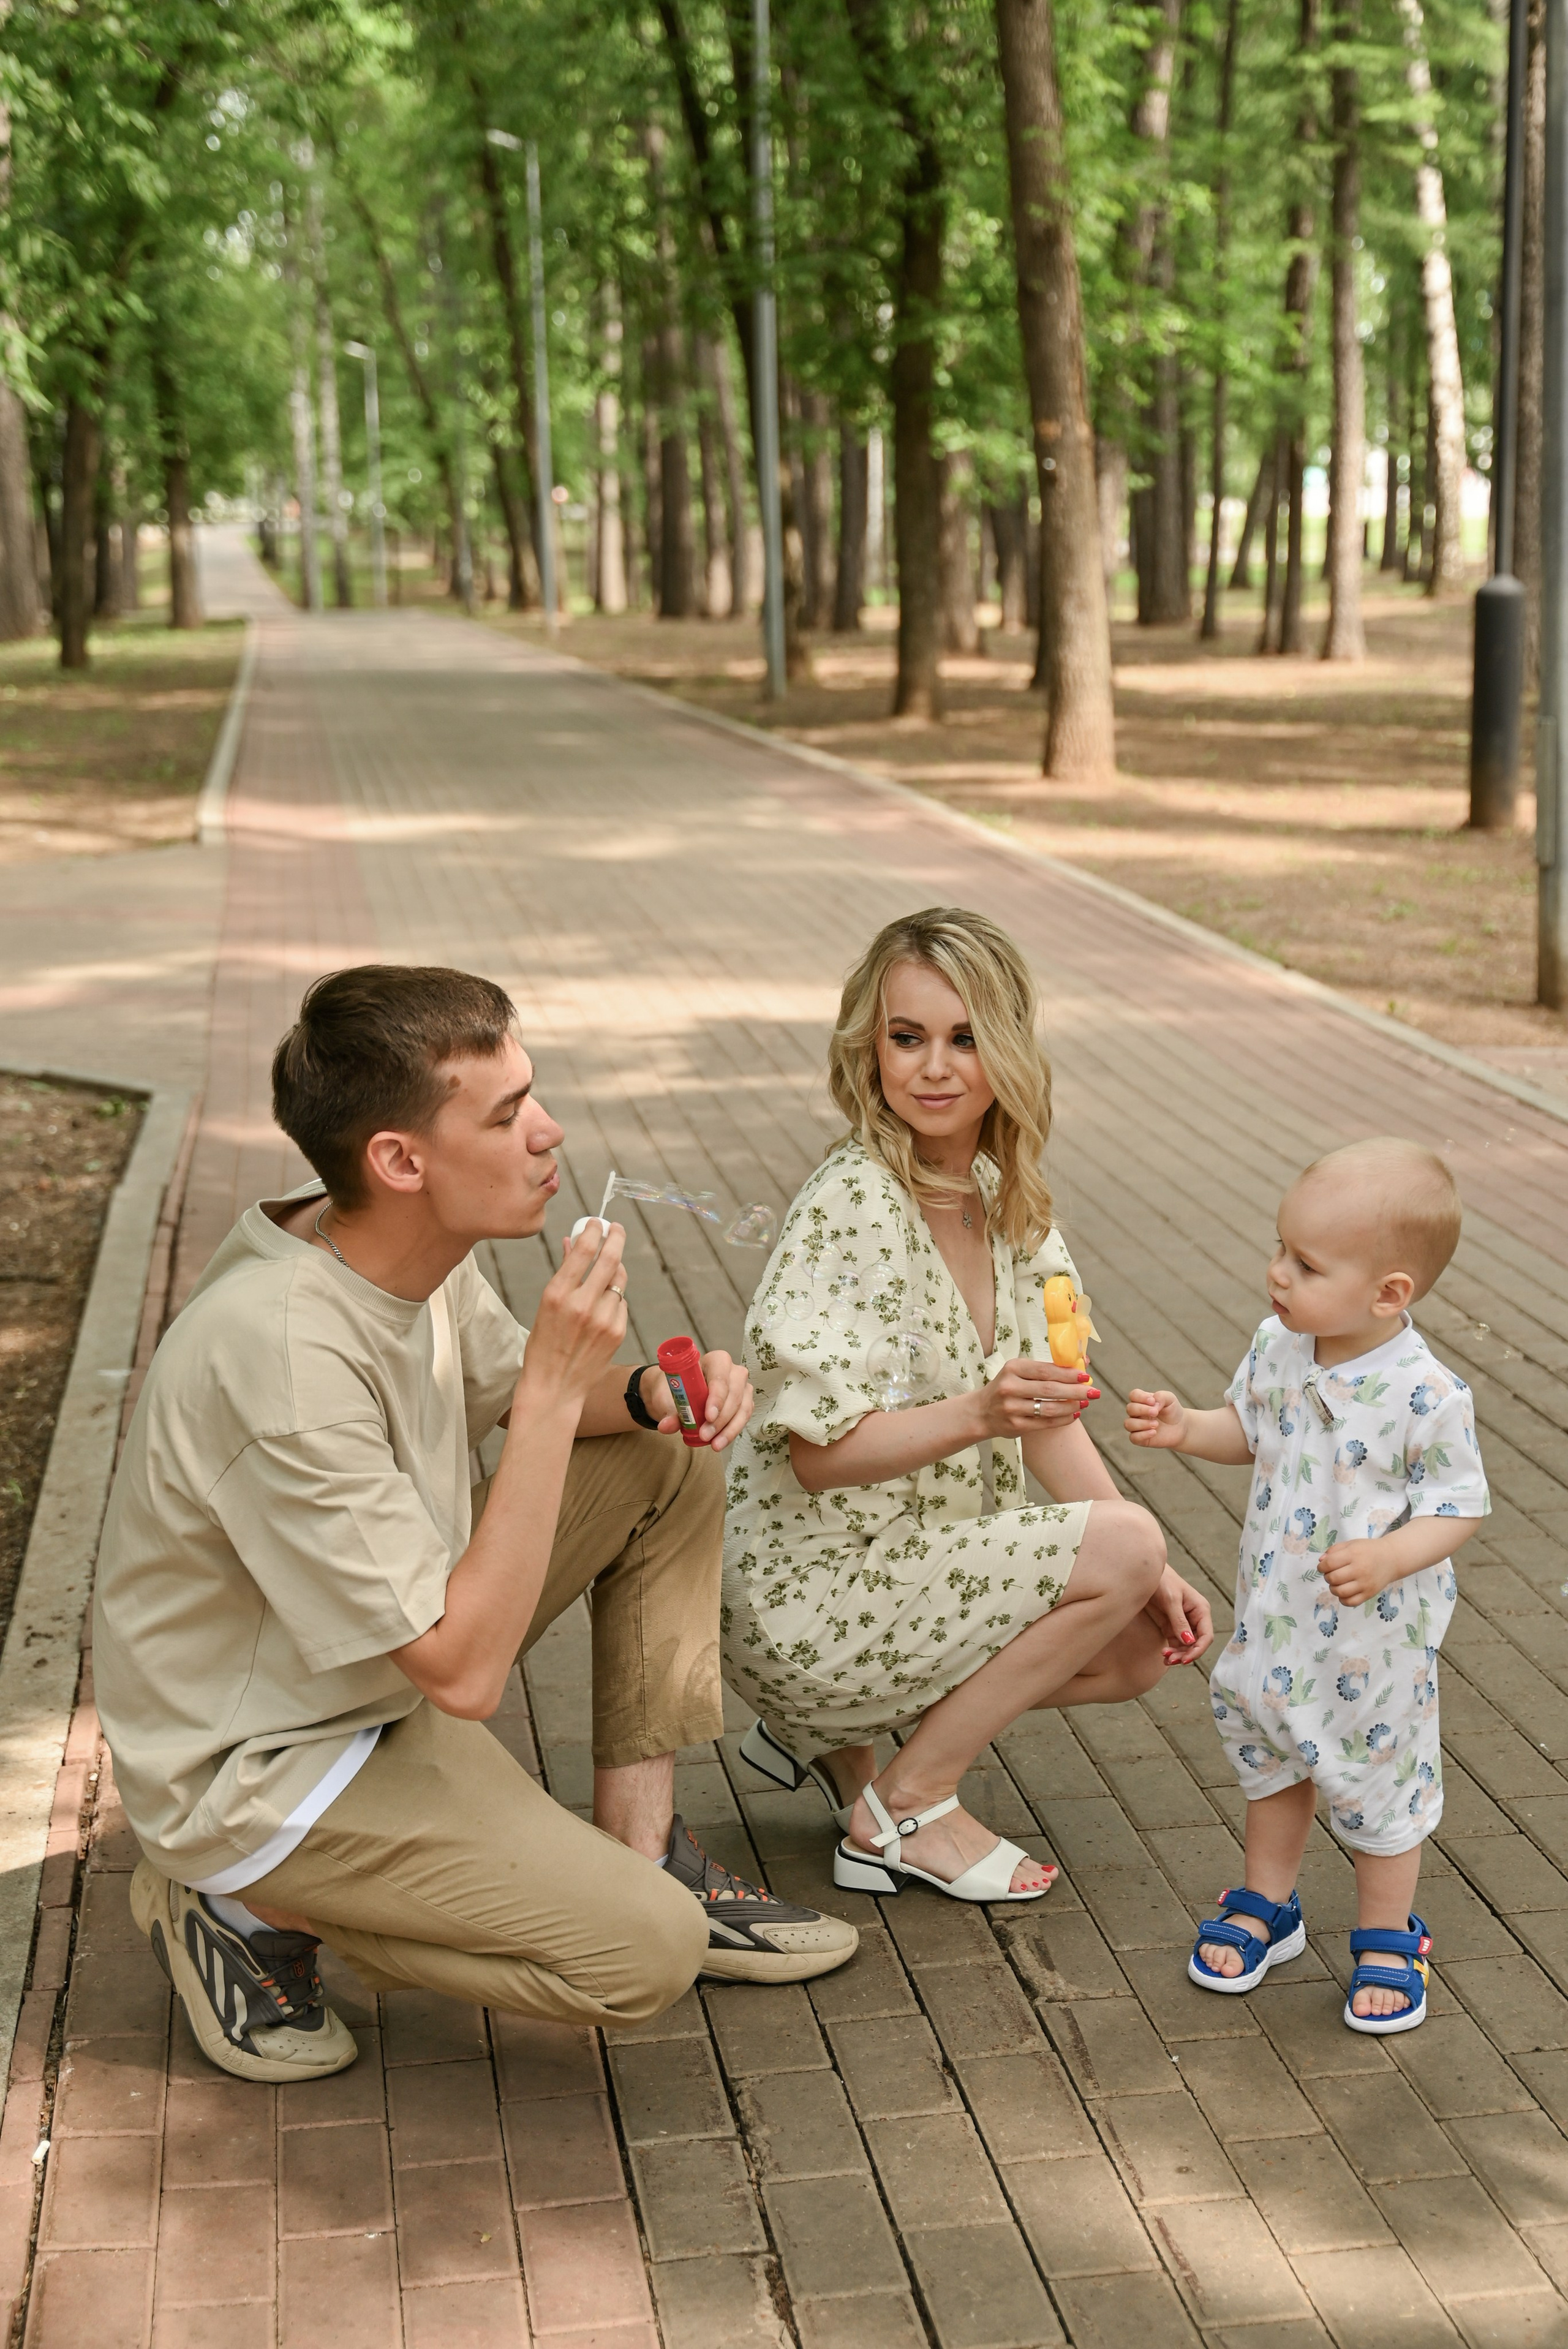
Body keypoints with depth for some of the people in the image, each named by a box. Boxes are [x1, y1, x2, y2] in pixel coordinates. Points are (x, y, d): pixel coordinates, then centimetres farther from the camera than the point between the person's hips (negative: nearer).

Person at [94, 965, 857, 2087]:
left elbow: (511, 1392, 14)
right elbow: (465, 1674, -32)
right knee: (645, 1954, -19)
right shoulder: (281, 1362, -34)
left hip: (388, 1670, 9)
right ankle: (251, 1907, -1)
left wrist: (650, 1394, -9)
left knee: (672, 1461, 5)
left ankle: (640, 1851, 9)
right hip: (261, 1770, -9)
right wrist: (559, 1384, -32)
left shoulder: (412, 1250, -8)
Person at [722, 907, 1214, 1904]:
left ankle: (838, 1731, 14)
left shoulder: (1002, 1196, 2)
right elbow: (819, 1451, -24)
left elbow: (1047, 1408, 7)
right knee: (1123, 1544, -17)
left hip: (919, 1561, 8)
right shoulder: (854, 1207, -22)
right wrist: (980, 1414, -37)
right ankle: (904, 1811, -3)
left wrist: (1150, 1574, 0)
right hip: (809, 1595, -8)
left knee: (1144, 1649, 6)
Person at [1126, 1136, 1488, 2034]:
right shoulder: (1280, 1347, -9)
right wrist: (1187, 1429, -10)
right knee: (1271, 1755, 23)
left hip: (1376, 1634, -6)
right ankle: (1266, 1908, 44)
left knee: (1379, 1776, 14)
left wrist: (1388, 1560, -35)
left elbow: (1459, 1507, -19)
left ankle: (1387, 1938, 36)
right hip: (1276, 1615, 6)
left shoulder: (1427, 1394, -27)